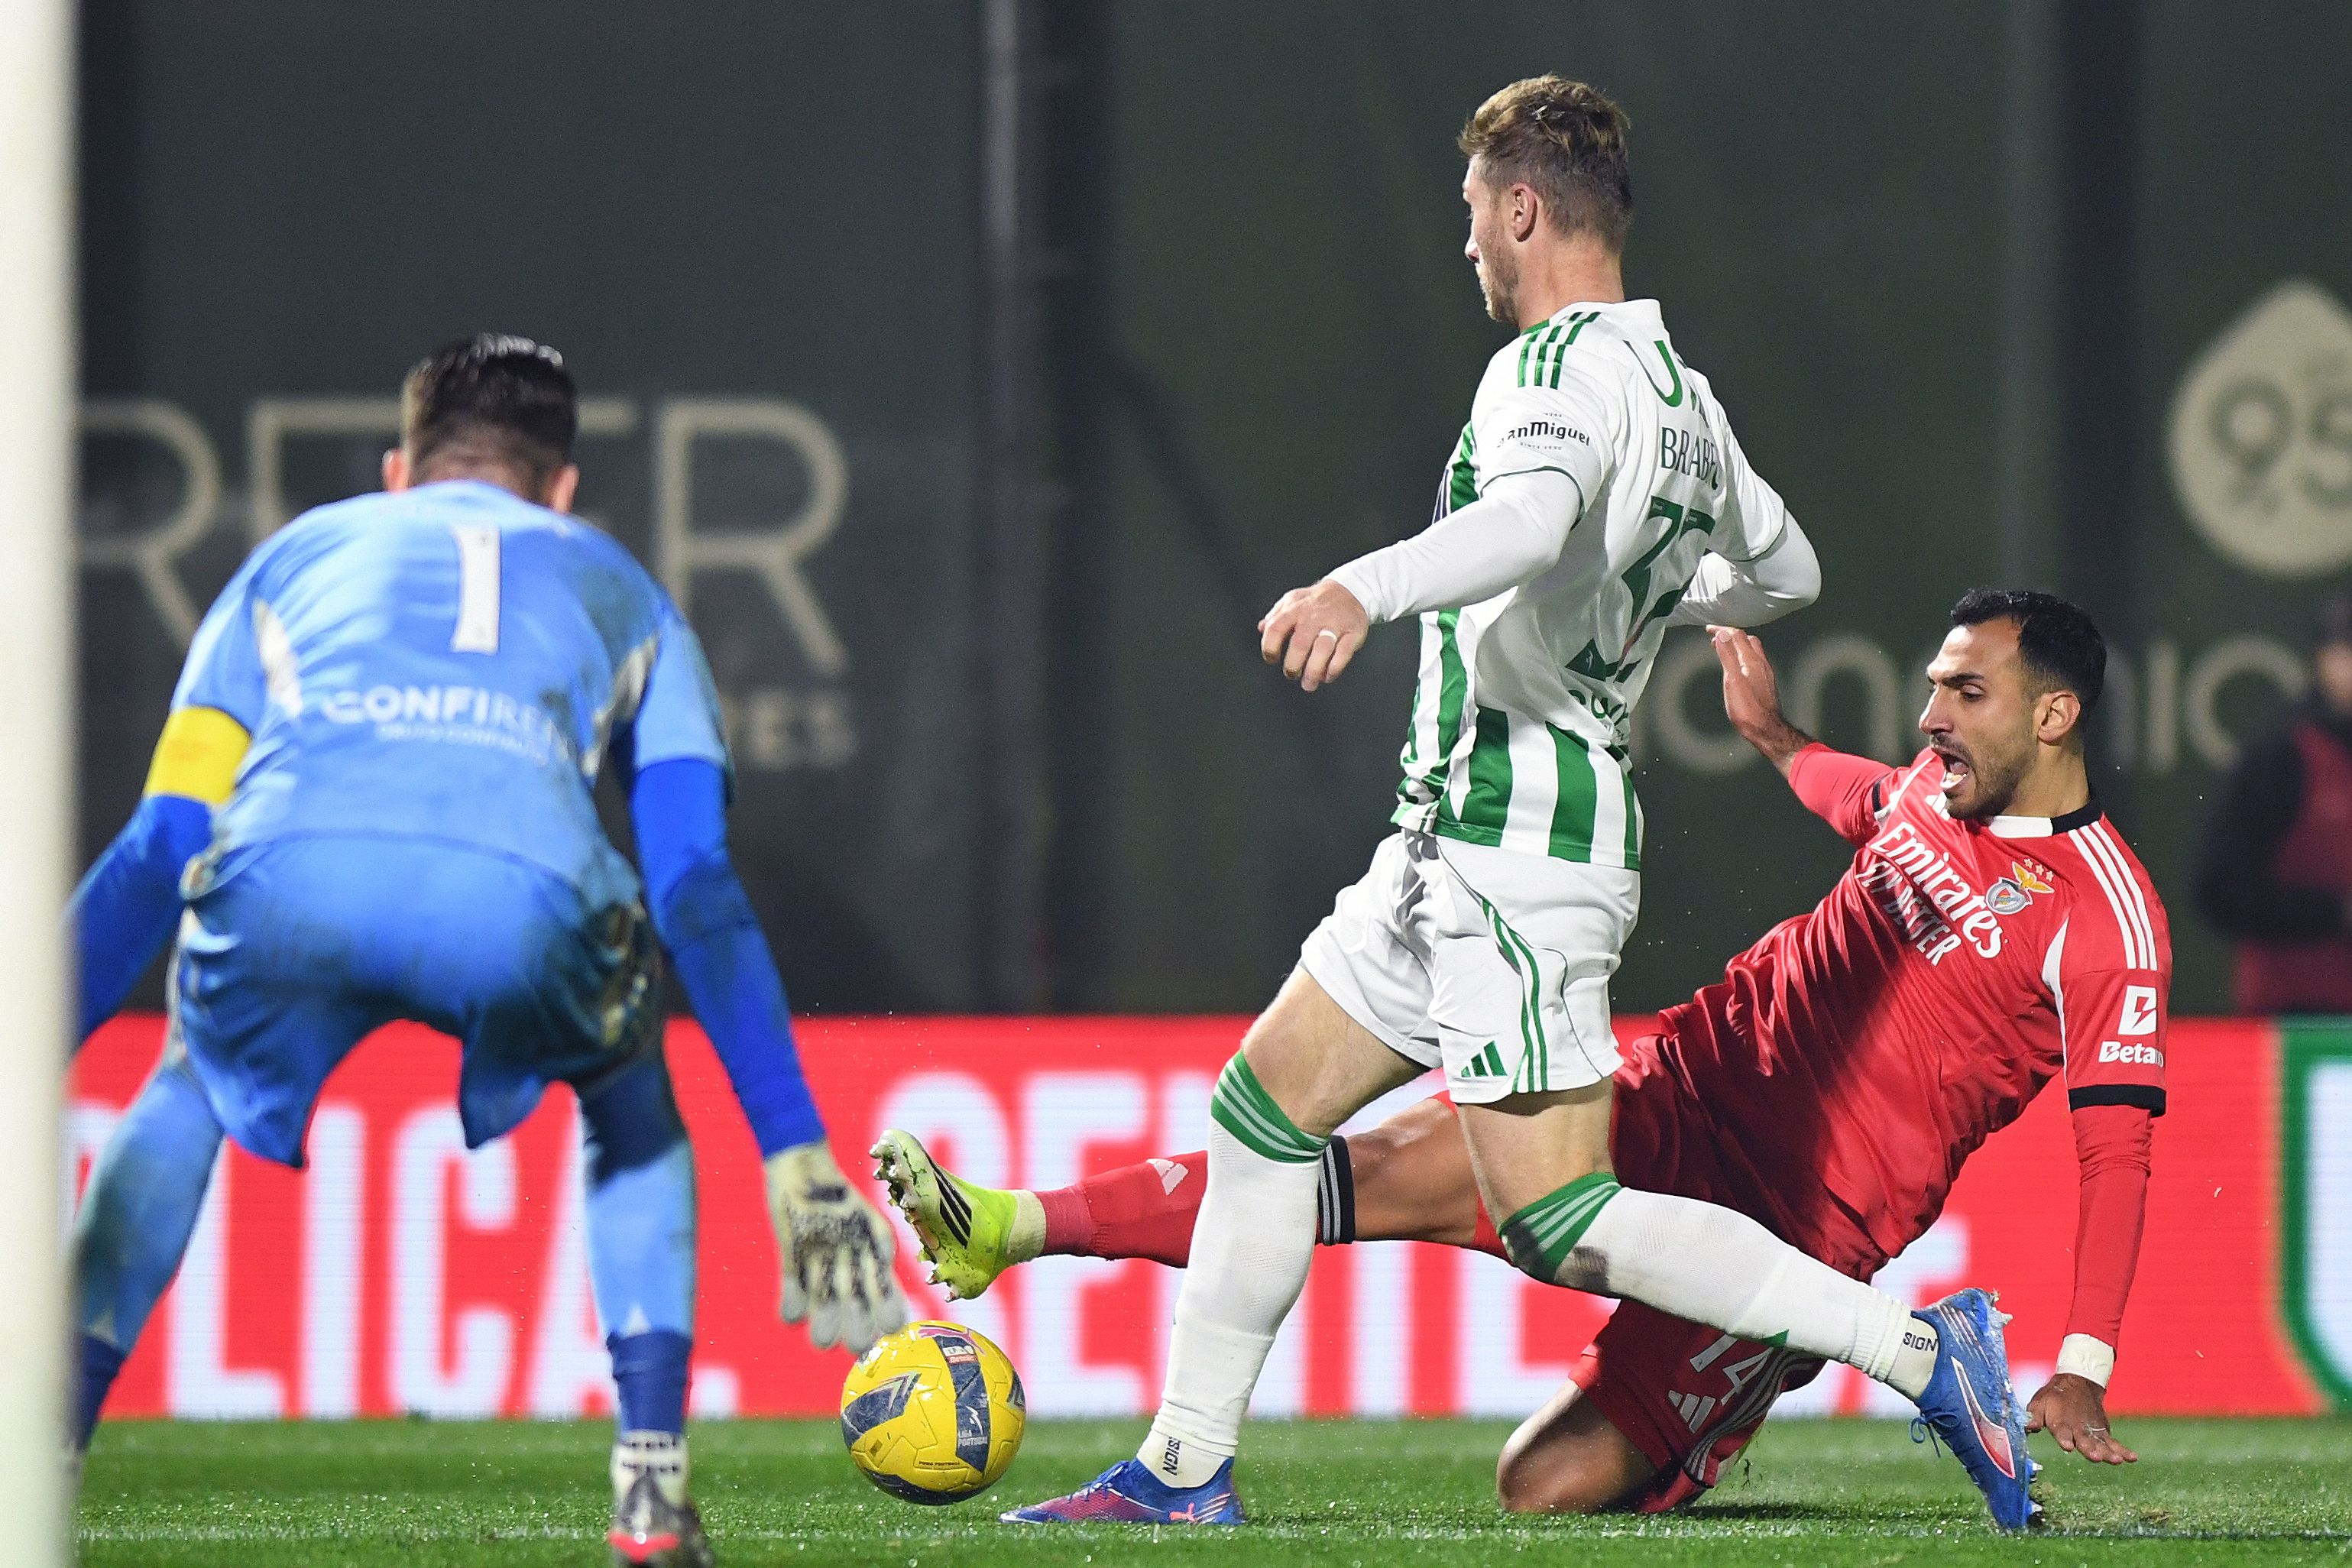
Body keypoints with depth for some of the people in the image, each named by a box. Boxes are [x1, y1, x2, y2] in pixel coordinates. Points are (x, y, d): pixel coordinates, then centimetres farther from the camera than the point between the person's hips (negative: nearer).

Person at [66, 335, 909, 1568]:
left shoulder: (298, 554, 39)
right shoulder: (620, 593, 38)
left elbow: (157, 853, 32)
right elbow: (698, 893, 28)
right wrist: (798, 1159, 27)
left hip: (288, 873, 1)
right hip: (522, 892, -1)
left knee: (188, 1092, 34)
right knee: (632, 1107, 34)